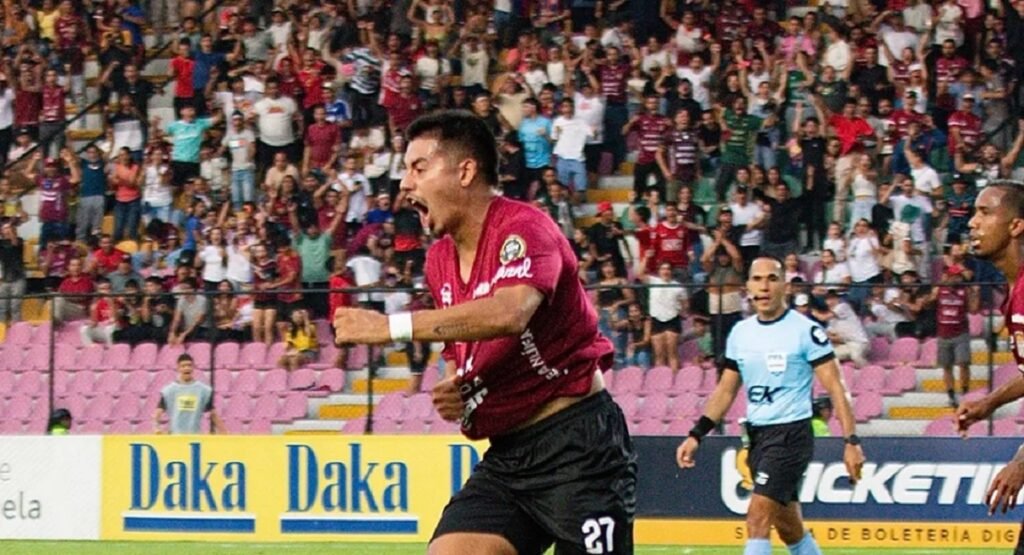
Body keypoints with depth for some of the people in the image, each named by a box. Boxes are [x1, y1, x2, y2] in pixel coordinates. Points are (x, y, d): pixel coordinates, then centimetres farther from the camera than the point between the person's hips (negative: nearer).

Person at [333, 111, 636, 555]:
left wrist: (392, 327, -31)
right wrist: (453, 391, 2)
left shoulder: (523, 228, -14)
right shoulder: (439, 259, 12)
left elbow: (510, 313, -34)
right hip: (505, 453, 8)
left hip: (577, 443, -8)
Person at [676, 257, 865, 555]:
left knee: (758, 517, -17)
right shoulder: (740, 333, 9)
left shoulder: (805, 330, -9)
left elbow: (835, 388, -10)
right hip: (757, 436, 7)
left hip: (791, 433, -7)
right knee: (788, 527, 13)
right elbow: (726, 390, 16)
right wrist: (696, 435, 7)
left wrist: (851, 441, -16)